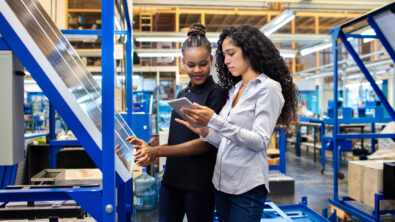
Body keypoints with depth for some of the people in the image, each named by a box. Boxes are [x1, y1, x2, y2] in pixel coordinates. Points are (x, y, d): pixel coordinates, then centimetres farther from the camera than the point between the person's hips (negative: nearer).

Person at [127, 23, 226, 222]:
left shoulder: (215, 94, -9)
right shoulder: (182, 94, 12)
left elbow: (206, 142, -17)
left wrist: (158, 151, -22)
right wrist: (150, 148, -3)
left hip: (200, 182, -6)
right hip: (172, 177, 6)